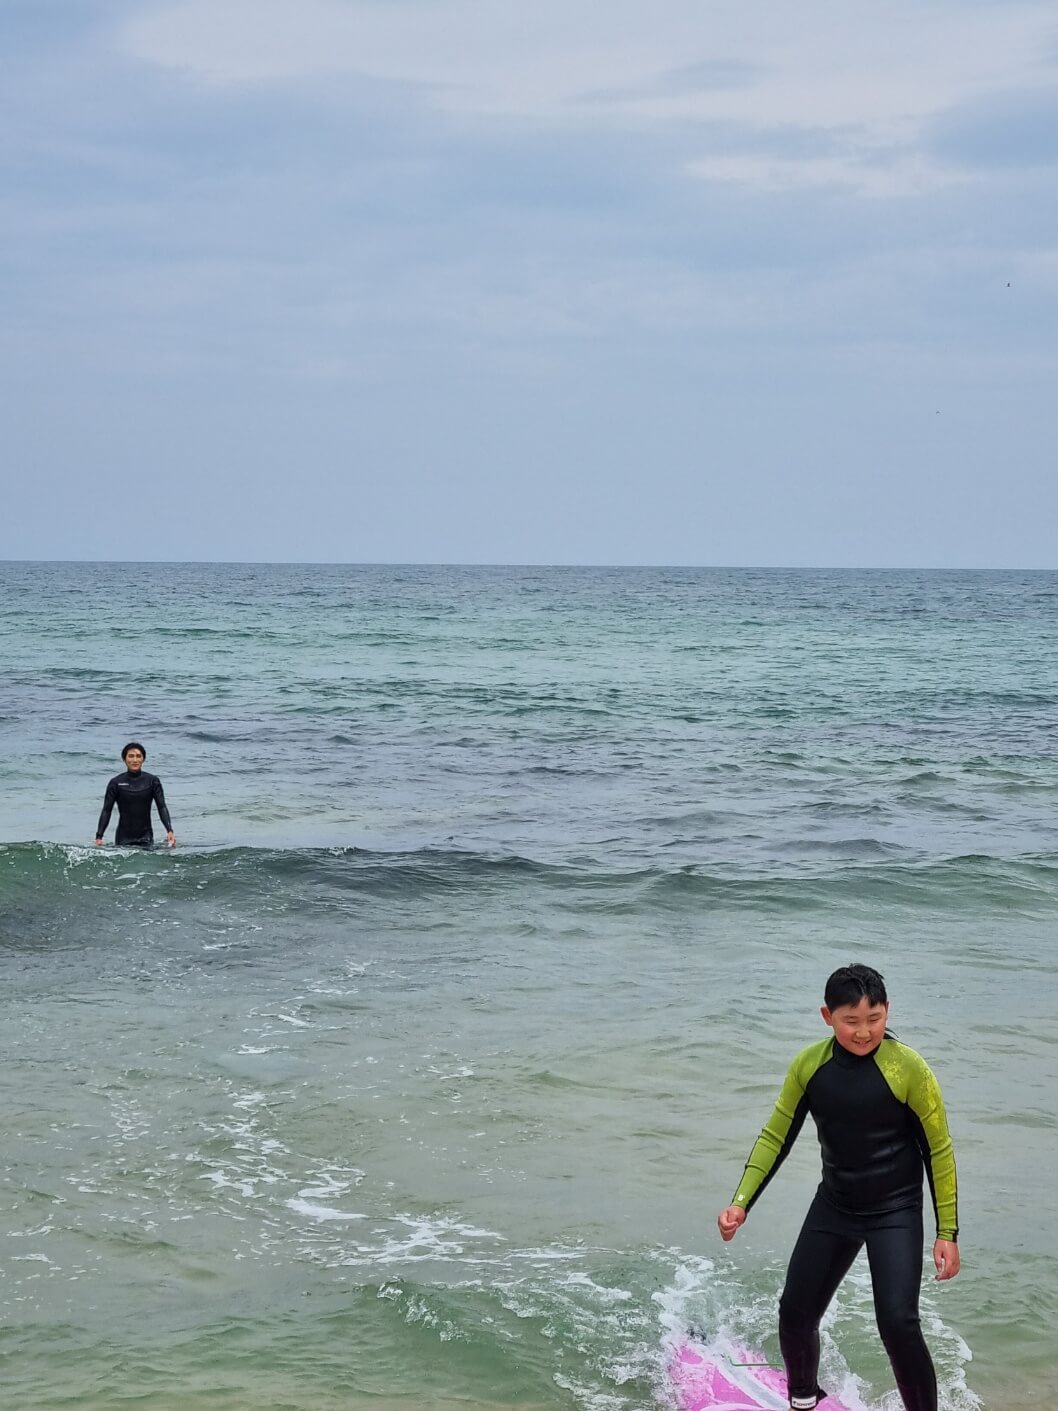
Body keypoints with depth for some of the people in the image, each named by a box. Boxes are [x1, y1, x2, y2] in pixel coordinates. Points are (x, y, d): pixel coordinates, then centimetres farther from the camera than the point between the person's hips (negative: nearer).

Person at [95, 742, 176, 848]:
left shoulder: (152, 781, 2)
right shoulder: (116, 783, 0)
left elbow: (162, 807, -3)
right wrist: (99, 836, -11)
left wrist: (169, 830, -18)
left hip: (146, 837, 0)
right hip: (123, 838, 0)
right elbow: (106, 811, -1)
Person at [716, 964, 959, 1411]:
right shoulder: (809, 1066, -9)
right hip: (833, 1207, 4)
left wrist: (948, 1232, -9)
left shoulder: (908, 1069, -19)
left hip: (896, 1212, -4)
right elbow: (775, 1138, 1)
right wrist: (741, 1203, -9)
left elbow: (939, 1151, -10)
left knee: (898, 1324, -18)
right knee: (795, 1313, 8)